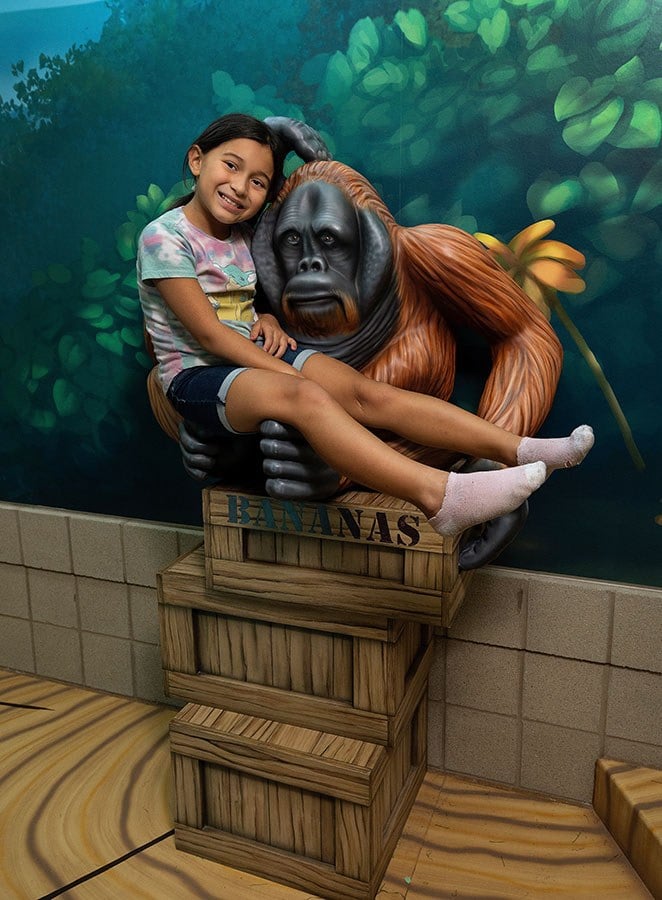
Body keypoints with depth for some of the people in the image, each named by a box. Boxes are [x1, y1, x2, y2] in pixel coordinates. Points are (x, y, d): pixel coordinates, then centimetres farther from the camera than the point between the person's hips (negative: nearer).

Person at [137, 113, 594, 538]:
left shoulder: (242, 234, 12)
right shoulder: (165, 236, -9)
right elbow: (208, 333, -16)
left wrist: (267, 319, -3)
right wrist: (291, 374, -20)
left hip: (255, 357, 6)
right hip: (197, 374, -6)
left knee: (365, 392, -18)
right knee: (304, 396, -37)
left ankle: (518, 449, -27)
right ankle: (438, 495, -53)